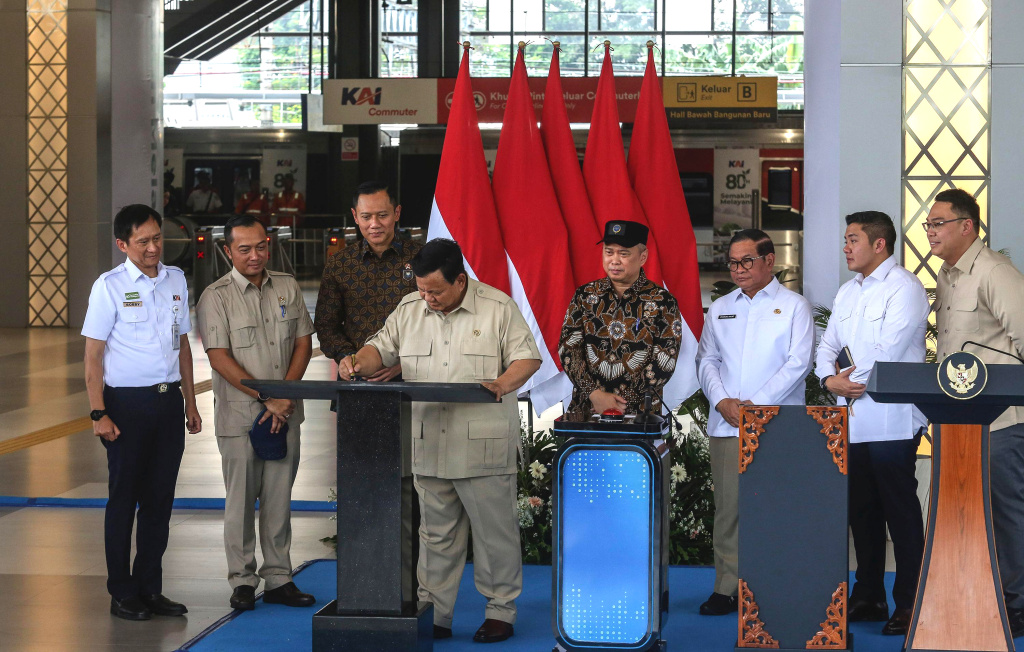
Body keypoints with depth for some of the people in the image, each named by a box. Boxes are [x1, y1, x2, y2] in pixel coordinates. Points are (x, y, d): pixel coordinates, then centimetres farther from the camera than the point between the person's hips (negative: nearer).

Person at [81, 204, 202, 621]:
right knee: (124, 498, 4)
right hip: (128, 403, -5)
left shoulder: (176, 280, 8)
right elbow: (93, 355, -7)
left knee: (160, 498, 9)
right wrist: (98, 413, -13)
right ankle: (122, 594, 13)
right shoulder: (110, 286, -7)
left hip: (169, 400, 5)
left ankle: (150, 589, 20)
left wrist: (190, 402, 15)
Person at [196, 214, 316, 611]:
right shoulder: (216, 297, -6)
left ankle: (278, 579, 15)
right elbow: (220, 358, -11)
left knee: (279, 497, 7)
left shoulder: (287, 288, 8)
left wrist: (286, 395, -5)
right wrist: (266, 397, -15)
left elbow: (303, 342, 8)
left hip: (284, 413, 4)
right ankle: (242, 581, 10)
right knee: (241, 500, 1)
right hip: (239, 414, -4)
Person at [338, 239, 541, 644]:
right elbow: (382, 349, 14)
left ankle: (500, 611, 14)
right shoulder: (409, 310, 8)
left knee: (494, 532, 3)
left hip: (484, 448, -4)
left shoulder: (499, 308, -3)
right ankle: (433, 614, 17)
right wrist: (359, 362, -8)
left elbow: (527, 357, -3)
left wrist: (504, 384, -22)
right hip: (429, 449, 4)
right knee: (436, 535, 10)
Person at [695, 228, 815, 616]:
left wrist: (757, 403, -11)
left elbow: (798, 362, -4)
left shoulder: (793, 306, 5)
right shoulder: (720, 309, 18)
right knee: (728, 506, 1)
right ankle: (727, 587, 6)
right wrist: (722, 401, -4)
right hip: (726, 423, 4)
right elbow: (706, 360, 14)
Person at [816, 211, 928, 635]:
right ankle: (868, 597, 20)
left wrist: (850, 379, -7)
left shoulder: (904, 288, -8)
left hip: (891, 421, -8)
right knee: (861, 512, 12)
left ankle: (909, 605, 0)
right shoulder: (848, 292, 18)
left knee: (901, 513, -5)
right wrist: (829, 378, -4)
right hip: (852, 421, 8)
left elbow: (889, 351, -16)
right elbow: (828, 344, 16)